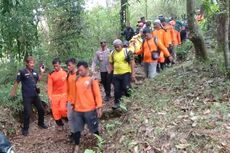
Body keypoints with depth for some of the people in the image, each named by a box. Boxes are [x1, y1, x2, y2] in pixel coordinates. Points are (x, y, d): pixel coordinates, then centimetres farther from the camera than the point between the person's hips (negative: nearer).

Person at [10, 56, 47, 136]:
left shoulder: (34, 72, 5)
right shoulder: (22, 72, -13)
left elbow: (39, 79, 20)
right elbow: (17, 82, -6)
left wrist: (42, 72, 7)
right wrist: (13, 92, -2)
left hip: (35, 95, 6)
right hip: (27, 96, -6)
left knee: (41, 110, 15)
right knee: (27, 113, -4)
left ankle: (41, 123, 36)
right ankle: (25, 129, 14)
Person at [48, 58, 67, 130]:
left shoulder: (65, 73, -4)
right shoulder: (51, 74, -2)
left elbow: (67, 84, 1)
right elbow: (50, 86, -4)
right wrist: (49, 96, -11)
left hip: (63, 94, -2)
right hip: (54, 95, 2)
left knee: (62, 109, -17)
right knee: (55, 111, 5)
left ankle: (67, 118, 15)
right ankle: (60, 124, 26)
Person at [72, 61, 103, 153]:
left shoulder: (92, 79, -9)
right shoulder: (77, 79, 6)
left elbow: (97, 94, -9)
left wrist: (99, 107, -12)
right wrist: (73, 104, 17)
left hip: (90, 109, -4)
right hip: (78, 110, 4)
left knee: (94, 128, 11)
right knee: (77, 129, 8)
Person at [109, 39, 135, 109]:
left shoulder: (127, 52, -8)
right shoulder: (112, 53, 4)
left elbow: (132, 62, -7)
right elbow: (111, 64, 14)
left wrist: (133, 73, -11)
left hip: (126, 73, -4)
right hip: (116, 74, 4)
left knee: (126, 88, -6)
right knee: (117, 90, 7)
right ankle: (117, 103, 21)